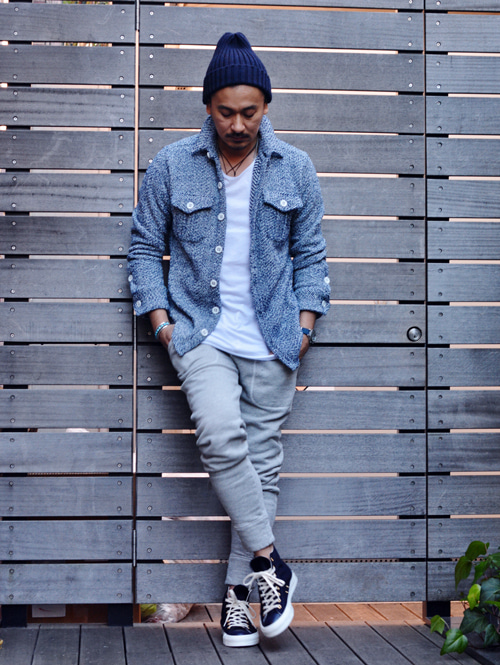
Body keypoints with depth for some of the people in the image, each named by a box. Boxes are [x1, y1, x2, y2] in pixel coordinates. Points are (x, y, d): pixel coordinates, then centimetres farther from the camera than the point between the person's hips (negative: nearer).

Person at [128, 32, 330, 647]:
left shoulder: (295, 170, 5)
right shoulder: (171, 167, 1)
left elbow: (310, 254, 12)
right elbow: (145, 248, 7)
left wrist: (305, 325, 2)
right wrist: (161, 321, -2)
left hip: (271, 341, 2)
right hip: (200, 334, -2)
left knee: (261, 459, 3)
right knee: (221, 435, -25)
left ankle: (239, 588, 13)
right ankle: (268, 562, -11)